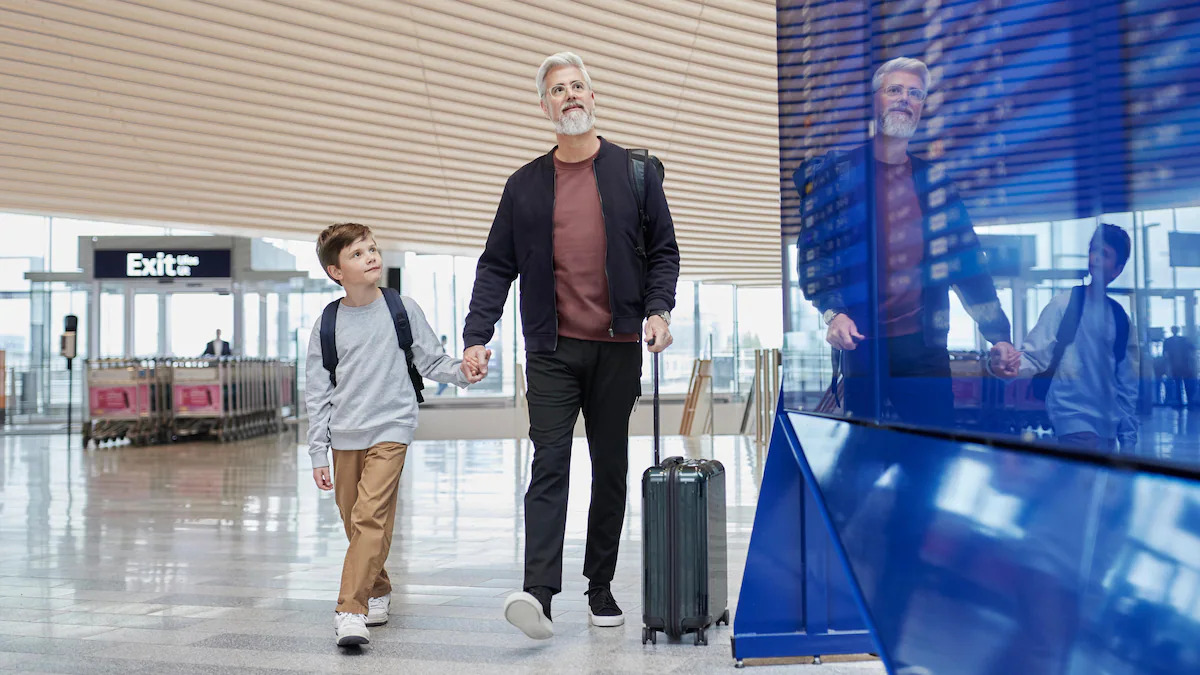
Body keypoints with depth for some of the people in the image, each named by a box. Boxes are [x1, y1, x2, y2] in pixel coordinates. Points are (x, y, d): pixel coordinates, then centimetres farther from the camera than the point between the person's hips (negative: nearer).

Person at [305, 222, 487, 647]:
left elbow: (431, 361, 6)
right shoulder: (327, 325, 2)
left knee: (371, 516, -16)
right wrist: (318, 453, 4)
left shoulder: (402, 309, -1)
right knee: (354, 523, 11)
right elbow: (317, 393, 6)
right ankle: (378, 592, 31)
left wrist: (460, 373, -15)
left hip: (390, 428, -3)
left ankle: (351, 610, -15)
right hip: (345, 435, 3)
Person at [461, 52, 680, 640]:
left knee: (611, 470, 8)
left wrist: (658, 309, -9)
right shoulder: (525, 185, 8)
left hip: (618, 348, 1)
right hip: (551, 350, 0)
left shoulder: (636, 173, 7)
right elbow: (496, 266, 7)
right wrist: (476, 335, -3)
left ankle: (600, 586, 20)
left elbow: (663, 252, 8)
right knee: (549, 466, -8)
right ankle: (538, 592, -12)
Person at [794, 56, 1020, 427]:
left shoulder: (934, 180, 13)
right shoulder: (834, 172, 4)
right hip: (859, 343, -2)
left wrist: (999, 337, 4)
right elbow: (812, 249, 0)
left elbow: (966, 262, 10)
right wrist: (832, 313, -16)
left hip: (924, 345, 3)